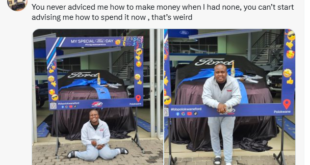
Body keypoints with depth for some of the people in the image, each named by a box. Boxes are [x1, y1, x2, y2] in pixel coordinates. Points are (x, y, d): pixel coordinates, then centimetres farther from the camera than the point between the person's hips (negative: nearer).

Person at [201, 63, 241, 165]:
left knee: (227, 136, 2)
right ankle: (217, 155, 39)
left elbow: (237, 97, -22)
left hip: (228, 113, -1)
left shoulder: (233, 81, -19)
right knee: (214, 135, 16)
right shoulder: (209, 82, -20)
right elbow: (205, 98, -27)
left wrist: (226, 105, -39)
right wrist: (218, 104, -45)